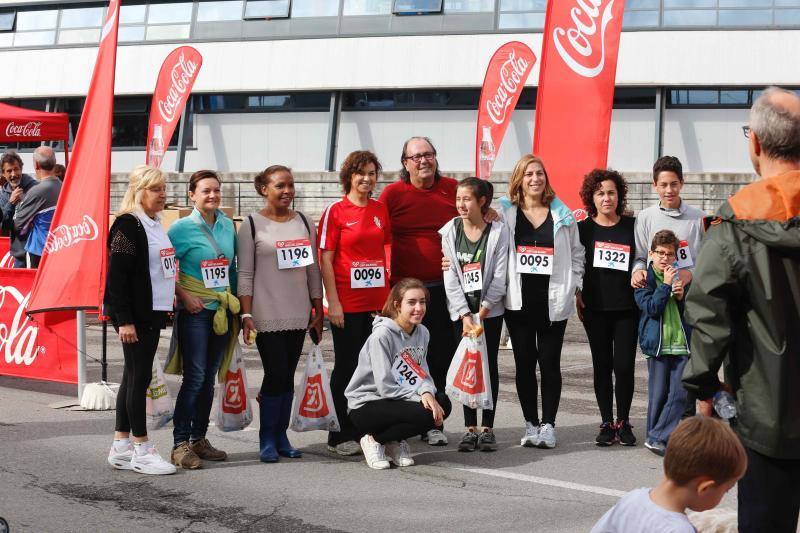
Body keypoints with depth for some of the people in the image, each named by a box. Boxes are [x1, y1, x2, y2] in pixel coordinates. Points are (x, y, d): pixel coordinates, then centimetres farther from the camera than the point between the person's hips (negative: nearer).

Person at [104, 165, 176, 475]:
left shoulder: (155, 225, 16)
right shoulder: (128, 225, -12)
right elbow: (117, 275, -17)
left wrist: (170, 303, 17)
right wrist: (124, 320, -20)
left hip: (153, 314, 9)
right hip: (134, 316, -9)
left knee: (134, 378, 11)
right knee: (139, 377, -5)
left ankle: (121, 448, 18)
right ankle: (141, 450, 2)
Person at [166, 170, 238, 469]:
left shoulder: (227, 225, 10)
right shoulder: (182, 228, -7)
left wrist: (236, 300, 12)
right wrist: (184, 296, -15)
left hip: (223, 310, 6)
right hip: (195, 311, -6)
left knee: (209, 378, 10)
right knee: (194, 377, -9)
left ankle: (199, 439, 20)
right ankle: (180, 444, -3)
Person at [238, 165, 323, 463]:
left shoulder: (304, 223, 11)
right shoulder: (252, 225, -1)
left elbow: (313, 270, 14)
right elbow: (245, 274, -4)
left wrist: (318, 310, 10)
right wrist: (246, 315, -10)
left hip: (298, 315, 4)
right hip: (267, 314, -4)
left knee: (288, 376, 7)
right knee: (276, 374, -7)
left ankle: (281, 436, 16)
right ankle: (267, 440, 5)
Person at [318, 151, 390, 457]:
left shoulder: (381, 210, 9)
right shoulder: (335, 211, -5)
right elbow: (325, 260, -6)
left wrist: (390, 295, 9)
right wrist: (333, 303, -11)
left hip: (378, 302, 4)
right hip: (347, 304, -4)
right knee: (347, 367, 4)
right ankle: (341, 436, 14)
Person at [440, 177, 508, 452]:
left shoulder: (498, 231, -6)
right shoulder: (450, 231, -1)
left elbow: (499, 276, -7)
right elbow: (450, 277, -4)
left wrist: (483, 310, -13)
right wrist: (465, 315, -10)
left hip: (489, 310, -1)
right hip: (462, 311, 2)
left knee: (489, 365, 1)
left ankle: (487, 427, 7)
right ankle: (470, 428, 7)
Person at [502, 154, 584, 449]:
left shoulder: (562, 215, 7)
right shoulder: (506, 215, 5)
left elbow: (576, 254, 11)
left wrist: (574, 288, 1)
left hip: (553, 301, 0)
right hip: (519, 301, 0)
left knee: (550, 363, 1)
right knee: (525, 363, 4)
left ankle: (548, 425, 7)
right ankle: (531, 425, 13)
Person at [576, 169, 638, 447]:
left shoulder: (631, 226, 4)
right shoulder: (583, 228, 5)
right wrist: (577, 297, -1)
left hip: (627, 307, 0)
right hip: (596, 308, 0)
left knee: (624, 366, -3)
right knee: (602, 366, 5)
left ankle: (623, 422, 11)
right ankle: (606, 423, 13)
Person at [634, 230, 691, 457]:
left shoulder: (681, 277, 14)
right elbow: (651, 307, -11)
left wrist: (681, 297, -2)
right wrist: (666, 285, -12)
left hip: (681, 343, 3)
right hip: (657, 343, -3)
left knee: (680, 393, -5)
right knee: (658, 393, 1)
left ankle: (657, 438, 0)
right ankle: (655, 436, 13)